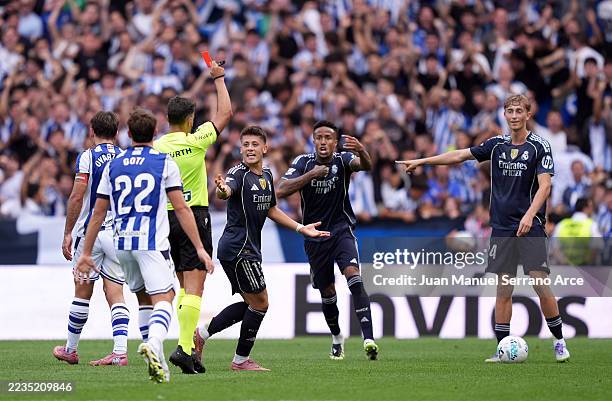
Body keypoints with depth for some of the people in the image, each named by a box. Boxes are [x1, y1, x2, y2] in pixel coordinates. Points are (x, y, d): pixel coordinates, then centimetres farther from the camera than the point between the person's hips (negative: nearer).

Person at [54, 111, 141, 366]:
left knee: (82, 293, 7)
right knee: (115, 295, 2)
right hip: (120, 234, 3)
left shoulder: (87, 157, -7)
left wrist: (67, 233, -4)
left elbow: (77, 197, -11)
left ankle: (70, 350, 19)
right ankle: (120, 351, -12)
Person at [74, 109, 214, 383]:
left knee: (143, 298, 19)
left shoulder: (113, 166, 11)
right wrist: (199, 248, 0)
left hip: (122, 243, 4)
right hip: (152, 242, -4)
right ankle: (154, 344, -40)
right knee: (163, 299, -11)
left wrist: (86, 253, 17)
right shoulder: (165, 163, 1)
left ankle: (156, 360, 17)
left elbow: (98, 213, 12)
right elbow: (181, 208, -3)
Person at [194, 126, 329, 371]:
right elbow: (225, 193, -36)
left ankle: (202, 333, 20)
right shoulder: (239, 174, -14)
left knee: (251, 303, 14)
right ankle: (241, 360, 5)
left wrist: (302, 228, 24)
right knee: (259, 303, -6)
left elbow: (271, 210, 27)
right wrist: (222, 189, -61)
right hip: (238, 248, -9)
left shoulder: (266, 176, 13)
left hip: (250, 248, 9)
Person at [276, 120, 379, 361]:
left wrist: (362, 151, -55)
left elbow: (366, 165, -32)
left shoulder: (342, 160, -10)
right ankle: (337, 339, 36)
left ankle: (368, 338, -32)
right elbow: (281, 191, -18)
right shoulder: (304, 162, -6)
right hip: (314, 236, 2)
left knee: (353, 276, -25)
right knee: (327, 293, 11)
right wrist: (311, 175, -27)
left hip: (342, 230, -2)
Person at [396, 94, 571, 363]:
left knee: (541, 285, -11)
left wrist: (530, 215, -27)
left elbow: (544, 185, -12)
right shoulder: (497, 144, 10)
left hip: (531, 227, -4)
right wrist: (422, 161, 17)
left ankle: (559, 342, 2)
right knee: (503, 290, 2)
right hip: (502, 227, 4)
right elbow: (460, 156, 17)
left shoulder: (540, 146, -3)